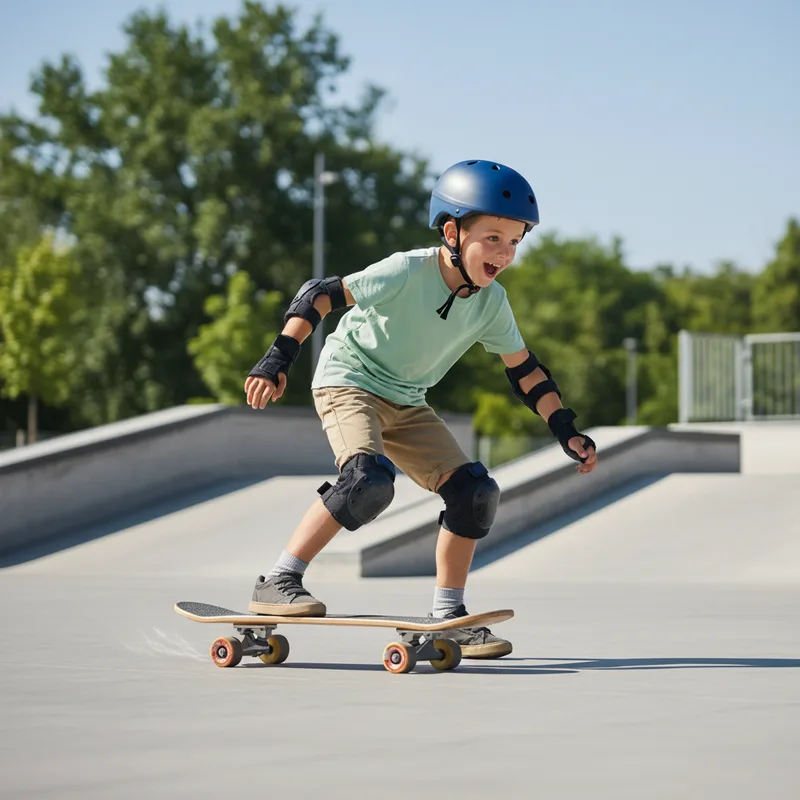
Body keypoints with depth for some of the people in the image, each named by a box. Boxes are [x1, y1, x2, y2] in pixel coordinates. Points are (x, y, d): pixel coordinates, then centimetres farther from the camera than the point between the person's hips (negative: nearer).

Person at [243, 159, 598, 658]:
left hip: (406, 405, 7)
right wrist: (279, 359, -30)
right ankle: (278, 583, -22)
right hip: (348, 380, -7)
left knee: (476, 493, -5)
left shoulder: (491, 303, -6)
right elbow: (320, 295, -23)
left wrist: (568, 432, 3)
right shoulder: (408, 272, -24)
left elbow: (525, 371, 6)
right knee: (370, 482, -32)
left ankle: (449, 616, 7)